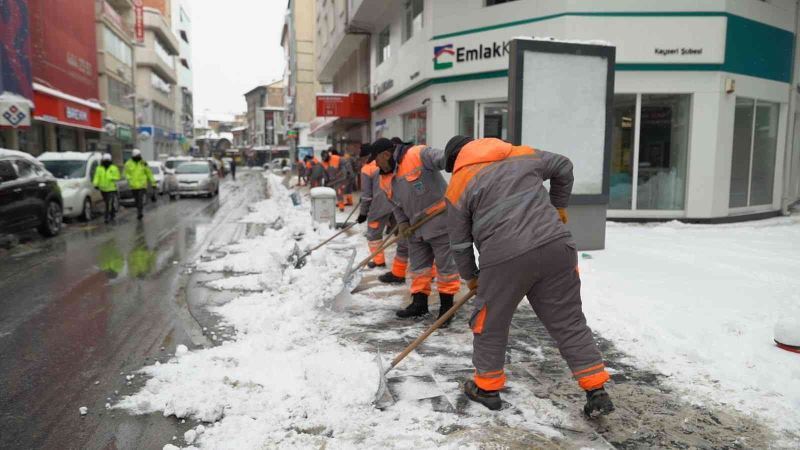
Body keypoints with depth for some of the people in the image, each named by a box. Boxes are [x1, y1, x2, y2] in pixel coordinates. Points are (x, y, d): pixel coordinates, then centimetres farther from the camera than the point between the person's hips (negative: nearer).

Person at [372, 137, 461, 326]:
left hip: (440, 221, -8)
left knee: (445, 263, 2)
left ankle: (447, 305, 15)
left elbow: (443, 158, -30)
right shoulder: (387, 180, 8)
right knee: (418, 265, 16)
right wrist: (402, 223, 0)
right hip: (416, 227, 8)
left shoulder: (417, 155, -17)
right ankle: (419, 303, 29)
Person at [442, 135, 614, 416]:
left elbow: (460, 242, 13)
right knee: (568, 321, 14)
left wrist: (470, 277, 28)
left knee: (491, 323, 17)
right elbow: (563, 167, 30)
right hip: (556, 245, 4)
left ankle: (487, 387, 31)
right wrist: (558, 207, 42)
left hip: (505, 258, -3)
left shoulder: (458, 186, 9)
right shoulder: (522, 155, 19)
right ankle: (597, 392, 17)